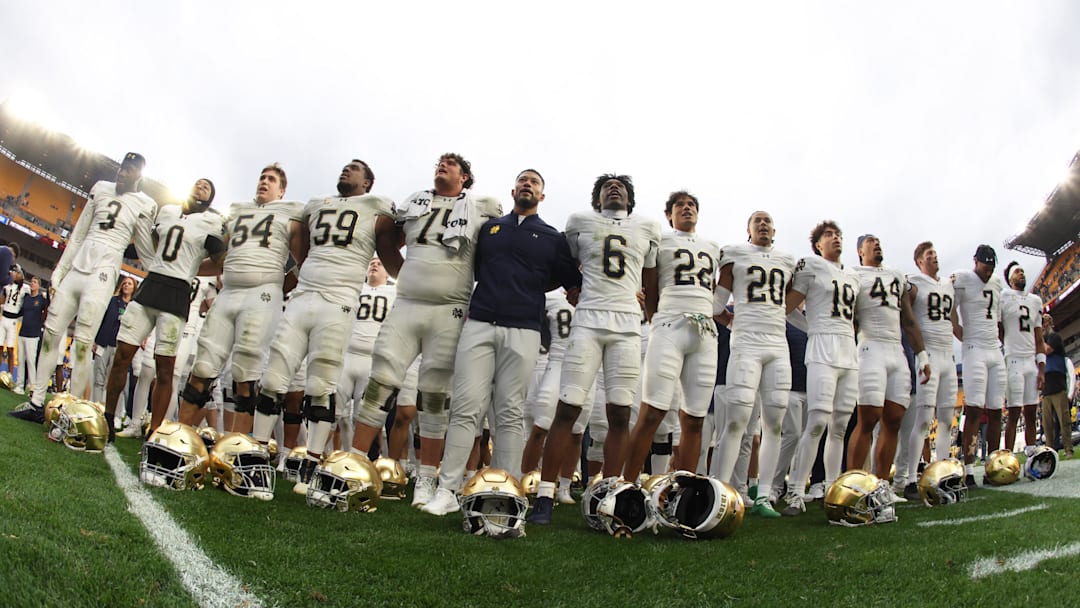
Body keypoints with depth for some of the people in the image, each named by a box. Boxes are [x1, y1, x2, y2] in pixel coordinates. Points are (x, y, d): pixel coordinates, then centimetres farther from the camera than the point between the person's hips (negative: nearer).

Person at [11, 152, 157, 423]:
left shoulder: (145, 206, -2)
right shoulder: (102, 189, 11)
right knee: (51, 332, 6)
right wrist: (58, 273, 15)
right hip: (76, 268, 6)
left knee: (82, 343, -9)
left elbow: (146, 253, 3)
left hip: (102, 274, -6)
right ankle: (37, 403, 15)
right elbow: (77, 236, 15)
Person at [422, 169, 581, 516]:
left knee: (510, 413, -1)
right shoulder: (489, 227, 17)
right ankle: (447, 490, -4)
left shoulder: (552, 238, 13)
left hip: (522, 332, -1)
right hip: (479, 325, 1)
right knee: (466, 406, -6)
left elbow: (574, 283, 15)